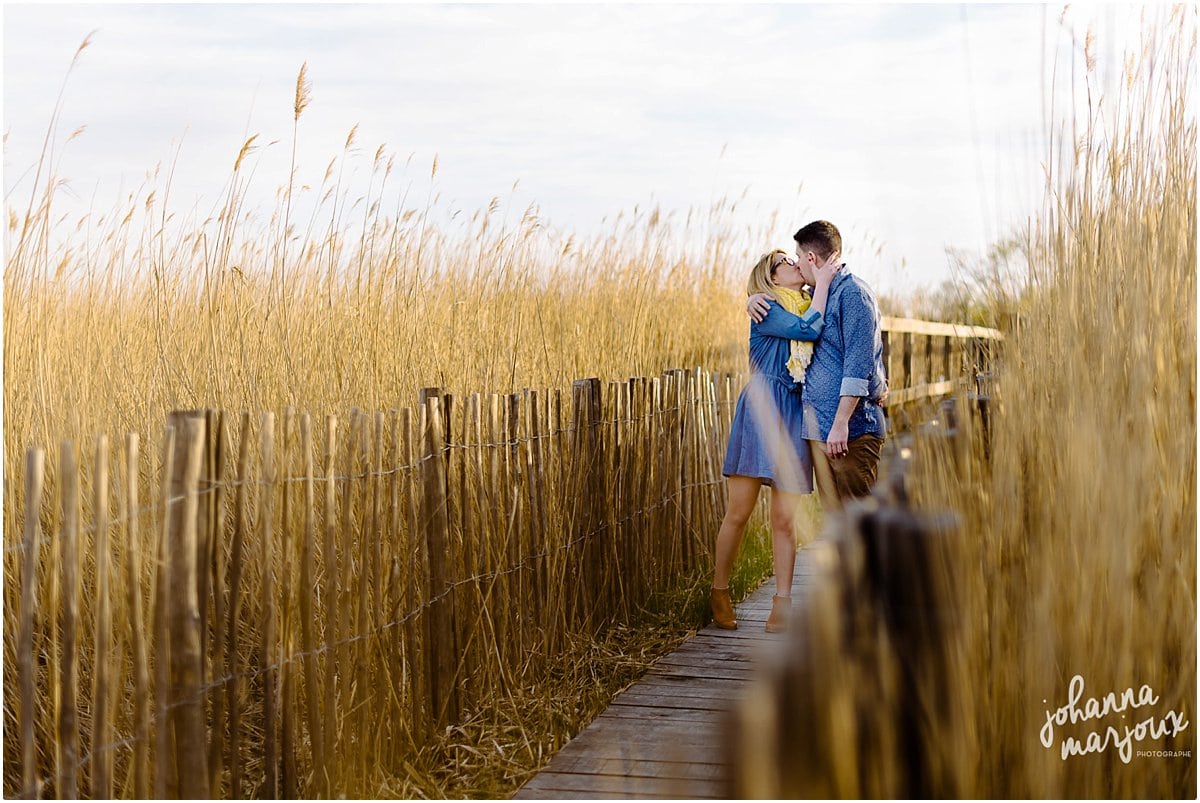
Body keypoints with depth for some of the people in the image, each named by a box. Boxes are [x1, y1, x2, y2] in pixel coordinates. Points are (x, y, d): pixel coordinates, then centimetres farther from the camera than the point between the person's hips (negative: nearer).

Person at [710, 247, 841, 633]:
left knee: (784, 519, 1)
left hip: (795, 415, 4)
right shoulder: (766, 309, 0)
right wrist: (822, 283, -7)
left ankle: (782, 604, 3)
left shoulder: (807, 306, 18)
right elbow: (808, 330, -15)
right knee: (739, 512, -1)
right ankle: (719, 593, 13)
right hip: (760, 410, -4)